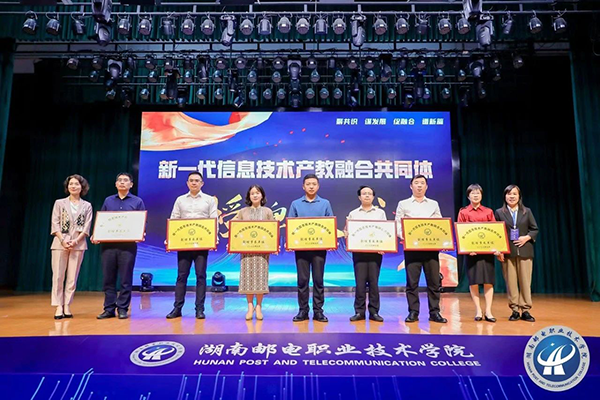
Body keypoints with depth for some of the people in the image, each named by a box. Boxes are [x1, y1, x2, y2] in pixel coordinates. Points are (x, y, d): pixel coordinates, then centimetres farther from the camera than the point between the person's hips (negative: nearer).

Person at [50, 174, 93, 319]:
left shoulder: (87, 206, 9)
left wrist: (76, 241, -12)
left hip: (78, 244, 0)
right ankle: (59, 306, 3)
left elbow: (87, 226, 2)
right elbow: (55, 223, 2)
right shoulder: (59, 203, 9)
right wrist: (63, 240, -11)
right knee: (58, 276, -2)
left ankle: (67, 306, 7)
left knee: (72, 277, 2)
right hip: (60, 243, 0)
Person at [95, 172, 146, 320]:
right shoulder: (108, 201, 15)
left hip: (128, 244, -2)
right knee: (108, 278, 5)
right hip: (108, 244, 3)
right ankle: (109, 309, 12)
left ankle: (122, 308, 9)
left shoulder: (137, 202, 8)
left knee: (126, 278, 1)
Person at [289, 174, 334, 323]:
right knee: (302, 280, 3)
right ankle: (303, 310, 13)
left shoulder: (325, 203, 7)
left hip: (319, 247, 0)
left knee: (318, 280, 3)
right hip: (301, 247, 0)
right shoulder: (296, 204, 7)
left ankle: (318, 311, 11)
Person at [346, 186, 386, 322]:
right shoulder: (353, 214, 11)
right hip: (358, 251, 0)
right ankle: (359, 311, 6)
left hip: (376, 251, 0)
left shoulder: (380, 213, 11)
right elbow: (348, 231, 9)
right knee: (360, 282, -1)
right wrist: (346, 234, -15)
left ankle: (374, 311, 9)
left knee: (374, 282, 1)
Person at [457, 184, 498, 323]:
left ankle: (488, 311, 6)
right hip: (471, 250, -1)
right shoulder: (463, 212, 5)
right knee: (473, 281, 1)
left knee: (488, 281, 1)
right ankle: (478, 311, 10)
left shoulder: (489, 212, 9)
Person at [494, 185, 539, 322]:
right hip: (507, 252, -1)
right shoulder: (499, 212, 6)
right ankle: (514, 310, 10)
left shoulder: (527, 212, 10)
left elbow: (535, 229, 10)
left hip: (524, 251, 1)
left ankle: (525, 310, 9)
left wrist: (527, 237, -10)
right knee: (510, 282, 2)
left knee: (525, 281, 1)